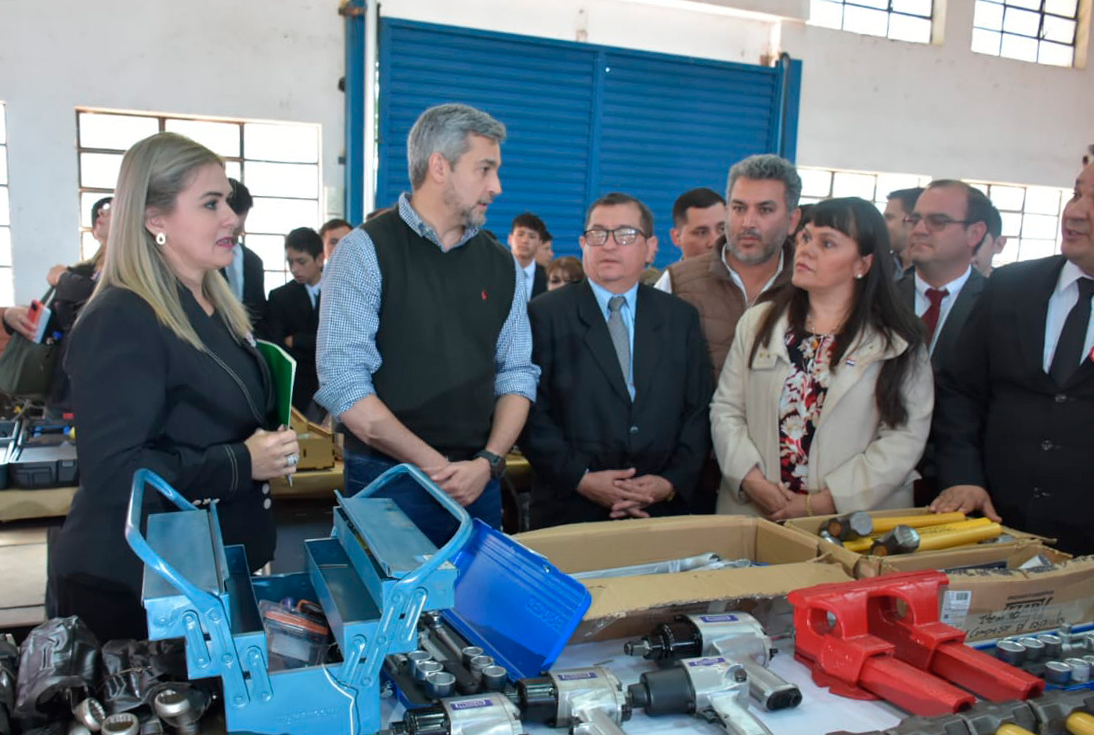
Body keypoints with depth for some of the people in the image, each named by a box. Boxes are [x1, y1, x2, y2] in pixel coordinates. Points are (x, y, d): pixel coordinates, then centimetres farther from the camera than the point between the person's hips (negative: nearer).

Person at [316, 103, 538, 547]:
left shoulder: (501, 265, 8)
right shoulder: (366, 250, -7)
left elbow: (517, 374, 8)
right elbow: (343, 384, -14)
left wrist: (487, 462, -8)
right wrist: (436, 467, -14)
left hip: (479, 482, 5)